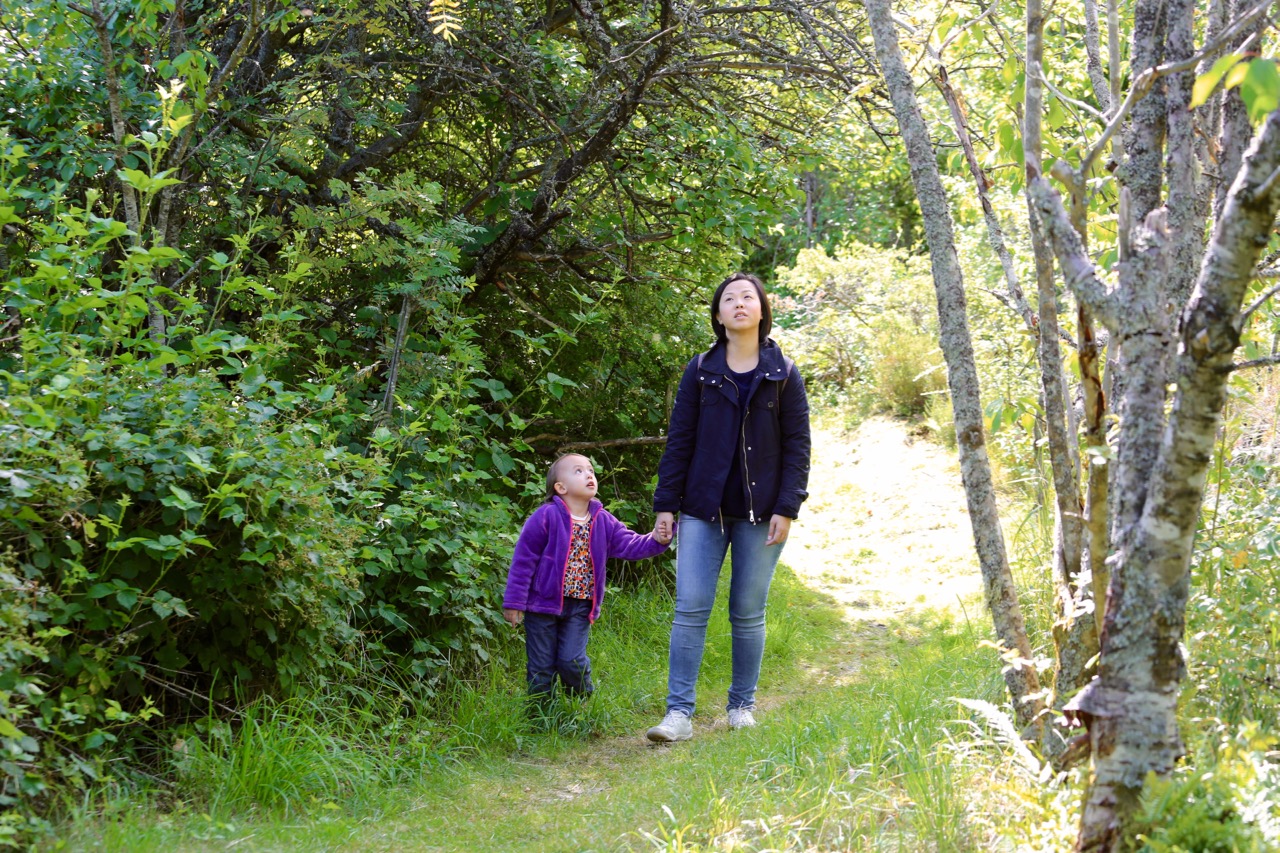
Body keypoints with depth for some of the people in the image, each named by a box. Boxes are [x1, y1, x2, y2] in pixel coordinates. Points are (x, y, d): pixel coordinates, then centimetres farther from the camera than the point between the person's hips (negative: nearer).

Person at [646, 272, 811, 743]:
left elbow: (797, 444, 3)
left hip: (760, 514, 0)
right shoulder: (700, 371, 6)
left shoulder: (783, 374, 4)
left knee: (748, 613, 4)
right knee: (690, 608, -8)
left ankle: (742, 705, 17)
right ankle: (679, 712, -8)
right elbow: (679, 440, 6)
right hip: (704, 509, 0)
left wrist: (787, 508, -6)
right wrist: (665, 504, 1)